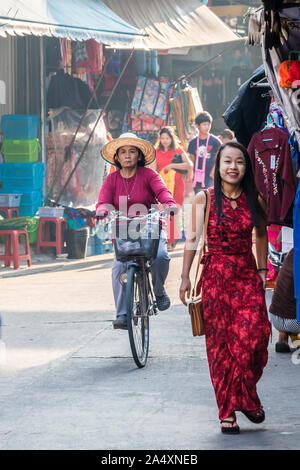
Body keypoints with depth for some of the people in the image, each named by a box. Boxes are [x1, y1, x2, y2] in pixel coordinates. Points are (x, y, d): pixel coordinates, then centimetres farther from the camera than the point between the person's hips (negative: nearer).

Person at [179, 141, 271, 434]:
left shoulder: (254, 200, 6)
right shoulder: (204, 199, -2)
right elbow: (192, 239, -2)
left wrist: (262, 270, 15)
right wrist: (185, 277, -4)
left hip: (248, 277, 2)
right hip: (216, 277, -2)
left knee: (254, 337, -13)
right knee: (220, 344, -2)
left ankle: (245, 397, 9)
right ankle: (227, 412, 5)